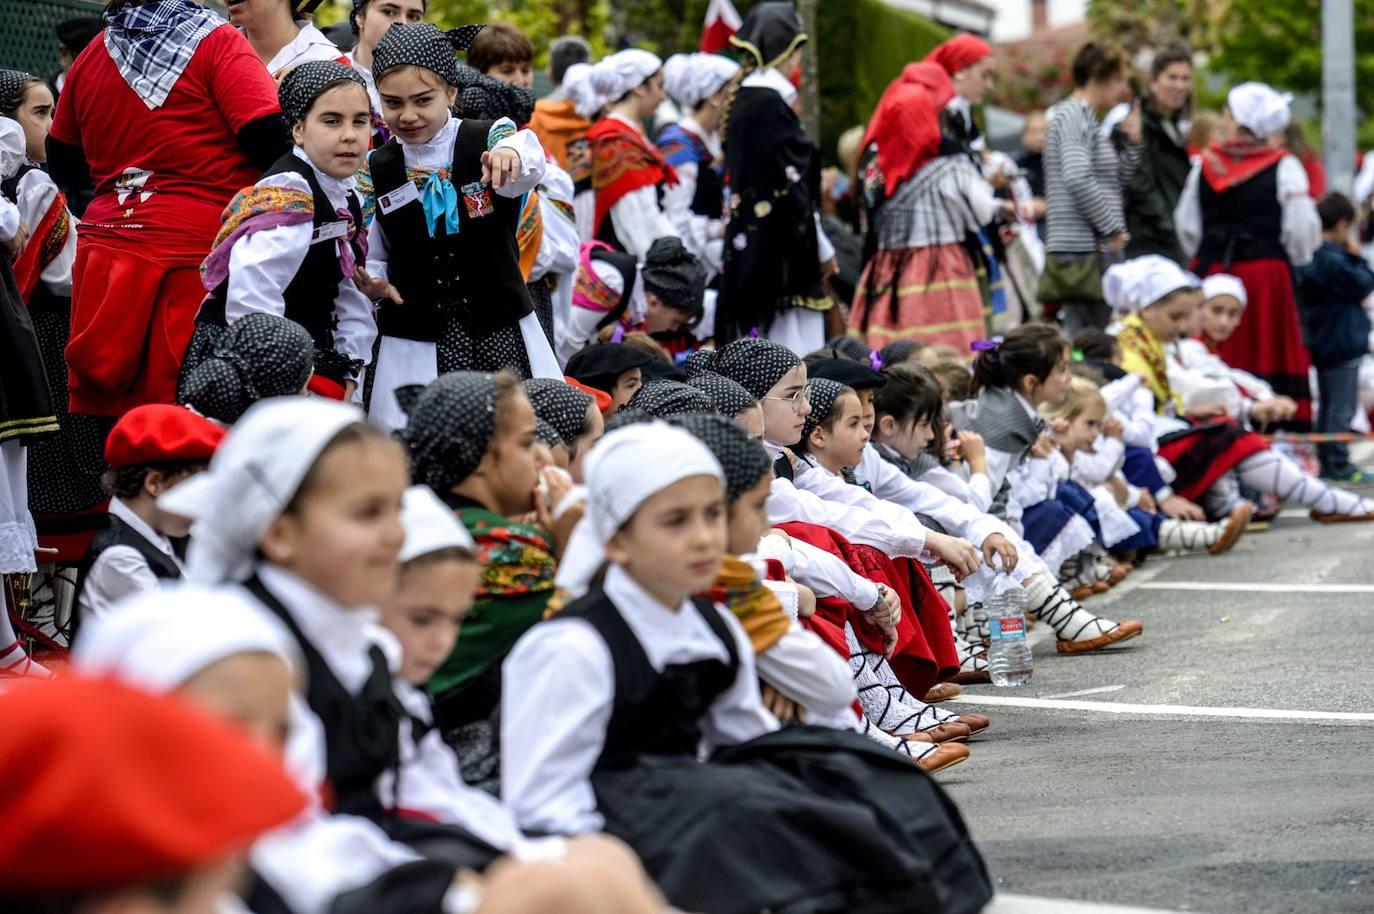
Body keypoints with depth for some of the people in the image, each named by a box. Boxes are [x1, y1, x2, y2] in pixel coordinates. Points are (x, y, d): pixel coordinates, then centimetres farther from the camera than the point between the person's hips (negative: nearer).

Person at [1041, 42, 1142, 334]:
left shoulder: (1085, 118, 20)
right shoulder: (1073, 116, -10)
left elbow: (1117, 179, 26)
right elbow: (1079, 180, -22)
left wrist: (1132, 141, 13)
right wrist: (1113, 229, -15)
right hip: (1082, 251, -10)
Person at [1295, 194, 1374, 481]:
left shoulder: (1308, 258, 8)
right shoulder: (1334, 261, -23)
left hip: (1320, 342, 10)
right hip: (1343, 344, -10)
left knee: (1327, 404, 17)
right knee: (1342, 407, -2)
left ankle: (1325, 462, 22)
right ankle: (1338, 464, 1)